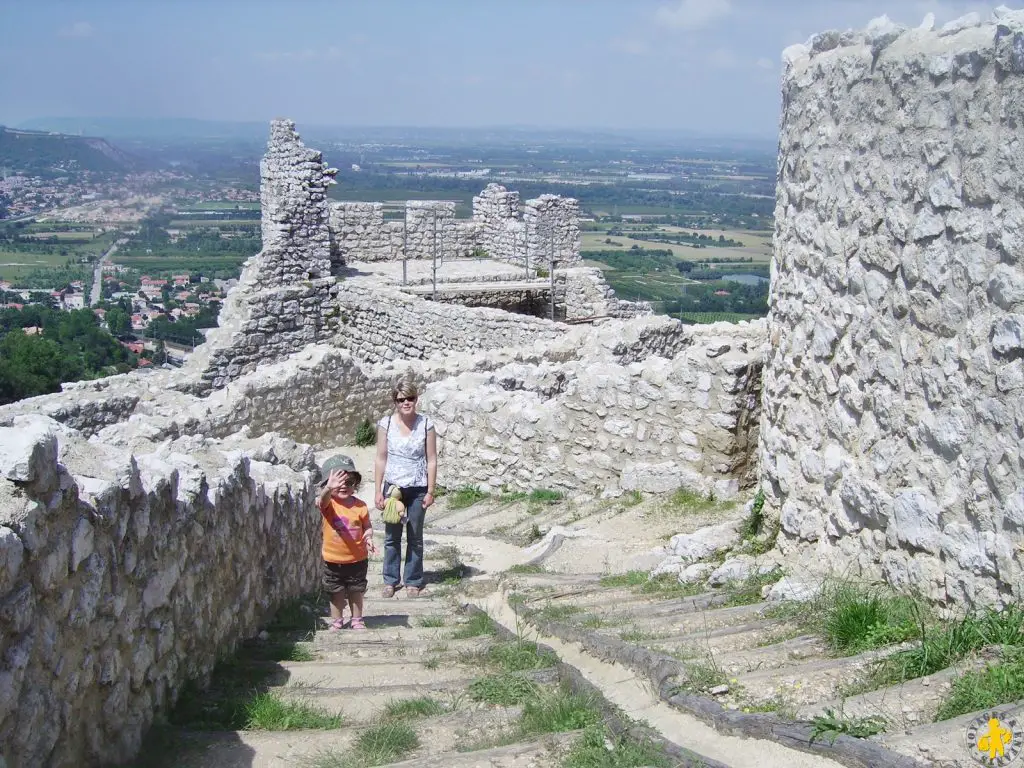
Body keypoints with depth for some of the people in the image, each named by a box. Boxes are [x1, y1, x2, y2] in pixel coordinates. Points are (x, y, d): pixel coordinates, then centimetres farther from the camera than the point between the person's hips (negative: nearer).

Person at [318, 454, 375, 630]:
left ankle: (357, 620, 31)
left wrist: (369, 538, -21)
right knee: (336, 594, 13)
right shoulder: (328, 503, -14)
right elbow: (322, 500, -39)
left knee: (356, 592, 15)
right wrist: (329, 488, -61)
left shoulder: (360, 506, -7)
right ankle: (336, 621, 28)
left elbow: (367, 527, 3)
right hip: (333, 560, -1)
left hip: (357, 559, 1)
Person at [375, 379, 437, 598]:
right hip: (393, 487, 1)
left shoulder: (426, 425, -6)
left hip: (418, 489, -1)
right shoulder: (386, 424, -4)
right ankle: (391, 581, 22)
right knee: (391, 537, 9)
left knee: (415, 538, 10)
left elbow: (432, 460, -2)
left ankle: (413, 582, 21)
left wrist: (430, 491, -4)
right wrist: (378, 491, -2)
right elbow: (381, 459, 0)